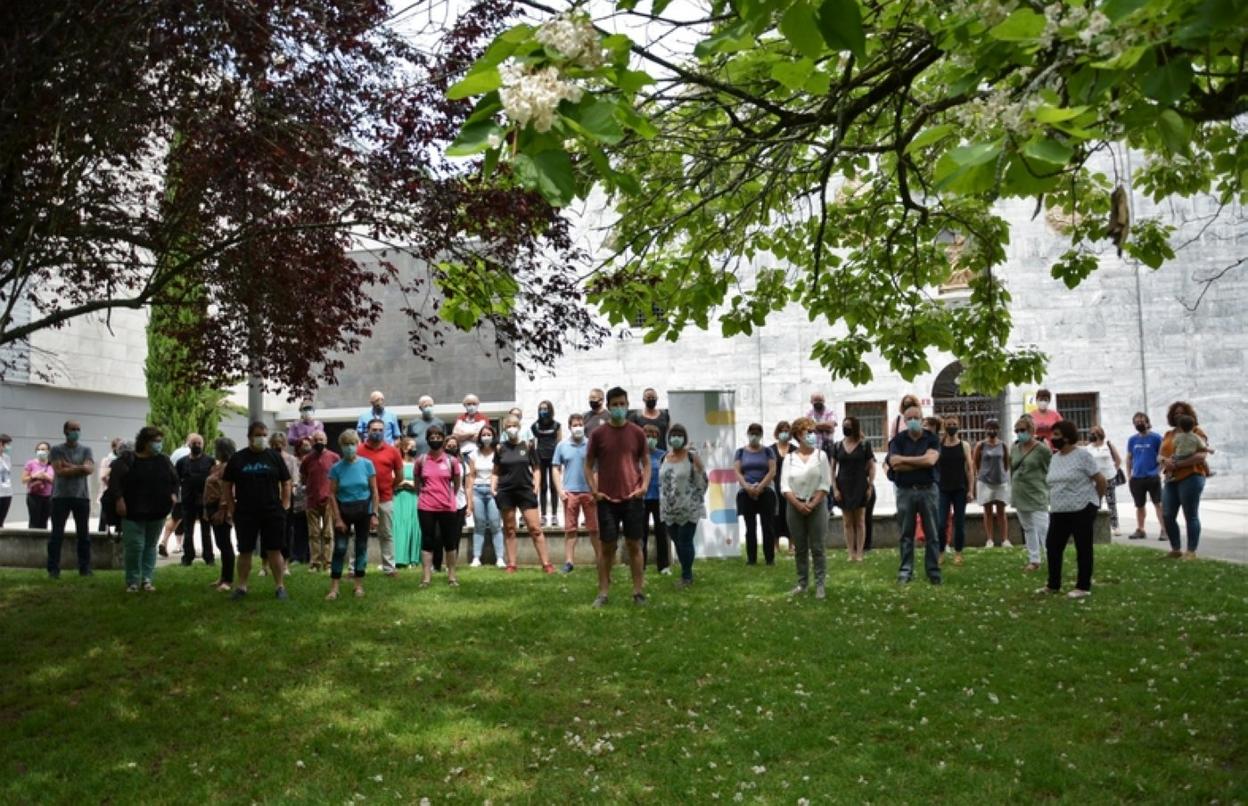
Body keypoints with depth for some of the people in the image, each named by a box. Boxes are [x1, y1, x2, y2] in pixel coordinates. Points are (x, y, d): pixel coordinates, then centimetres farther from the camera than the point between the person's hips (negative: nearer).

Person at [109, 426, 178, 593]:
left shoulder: (164, 461, 9)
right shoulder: (127, 460, -5)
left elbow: (175, 480, 16)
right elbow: (114, 479, -9)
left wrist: (173, 494, -1)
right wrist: (119, 499, -16)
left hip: (157, 513, 4)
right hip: (133, 512, -4)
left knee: (150, 546, 9)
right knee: (134, 546, -7)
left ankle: (147, 579, 14)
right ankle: (133, 581, 4)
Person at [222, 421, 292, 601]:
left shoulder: (274, 457, 3)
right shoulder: (237, 458, 2)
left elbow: (286, 483, 7)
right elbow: (227, 485, 8)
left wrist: (284, 506, -1)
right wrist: (231, 509, 2)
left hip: (272, 513, 0)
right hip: (245, 513, 0)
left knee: (274, 551, 2)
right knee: (245, 551, 6)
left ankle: (280, 586, 9)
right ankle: (241, 586, 17)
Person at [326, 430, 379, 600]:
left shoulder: (367, 464, -4)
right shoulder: (336, 468, -5)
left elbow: (374, 491, -1)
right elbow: (332, 494, -4)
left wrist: (374, 514, -7)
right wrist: (337, 518, -9)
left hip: (363, 509, 1)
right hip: (344, 510, -1)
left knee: (361, 547, 6)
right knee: (339, 548, -5)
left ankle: (359, 585, 17)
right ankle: (334, 587, -1)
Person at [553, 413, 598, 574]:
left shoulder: (591, 445, 1)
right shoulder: (562, 446, 6)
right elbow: (557, 469, 8)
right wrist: (560, 490, -2)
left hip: (589, 491, -1)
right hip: (570, 492, 1)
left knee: (594, 528, 4)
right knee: (570, 528, 4)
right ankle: (569, 561, 8)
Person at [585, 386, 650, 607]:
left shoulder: (637, 433, 4)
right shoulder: (598, 434, 0)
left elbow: (646, 462, 9)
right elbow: (588, 464, 6)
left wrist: (644, 486, -5)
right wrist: (593, 490, -5)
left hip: (633, 498, 1)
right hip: (607, 499, -1)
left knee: (634, 545, 5)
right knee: (607, 546, 4)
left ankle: (638, 592, 12)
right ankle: (603, 593, 10)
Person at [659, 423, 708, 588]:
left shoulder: (692, 457, -9)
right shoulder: (664, 458, 8)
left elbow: (702, 483, -7)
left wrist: (699, 468, -23)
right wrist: (661, 504, 15)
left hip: (688, 510, -6)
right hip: (670, 510, 6)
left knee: (685, 541, -4)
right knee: (677, 542, 12)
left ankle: (687, 576, 7)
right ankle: (687, 573, 25)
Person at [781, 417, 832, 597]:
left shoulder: (820, 455, 1)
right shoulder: (789, 458, 3)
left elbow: (825, 484, -4)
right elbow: (785, 486, -2)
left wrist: (812, 504, -13)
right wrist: (798, 504, -14)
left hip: (816, 506, -1)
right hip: (795, 507, 1)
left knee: (818, 547, -2)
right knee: (800, 548, 8)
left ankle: (820, 584, 4)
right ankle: (802, 583, 16)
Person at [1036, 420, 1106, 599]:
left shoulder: (1082, 455, -11)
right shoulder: (1055, 458, 11)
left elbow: (1100, 480, -7)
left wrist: (1094, 500, 4)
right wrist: (1057, 500, 15)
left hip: (1082, 510, -7)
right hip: (1059, 512, 7)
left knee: (1083, 548, 1)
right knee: (1052, 546, 7)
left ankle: (1083, 587, 8)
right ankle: (1053, 585, 18)